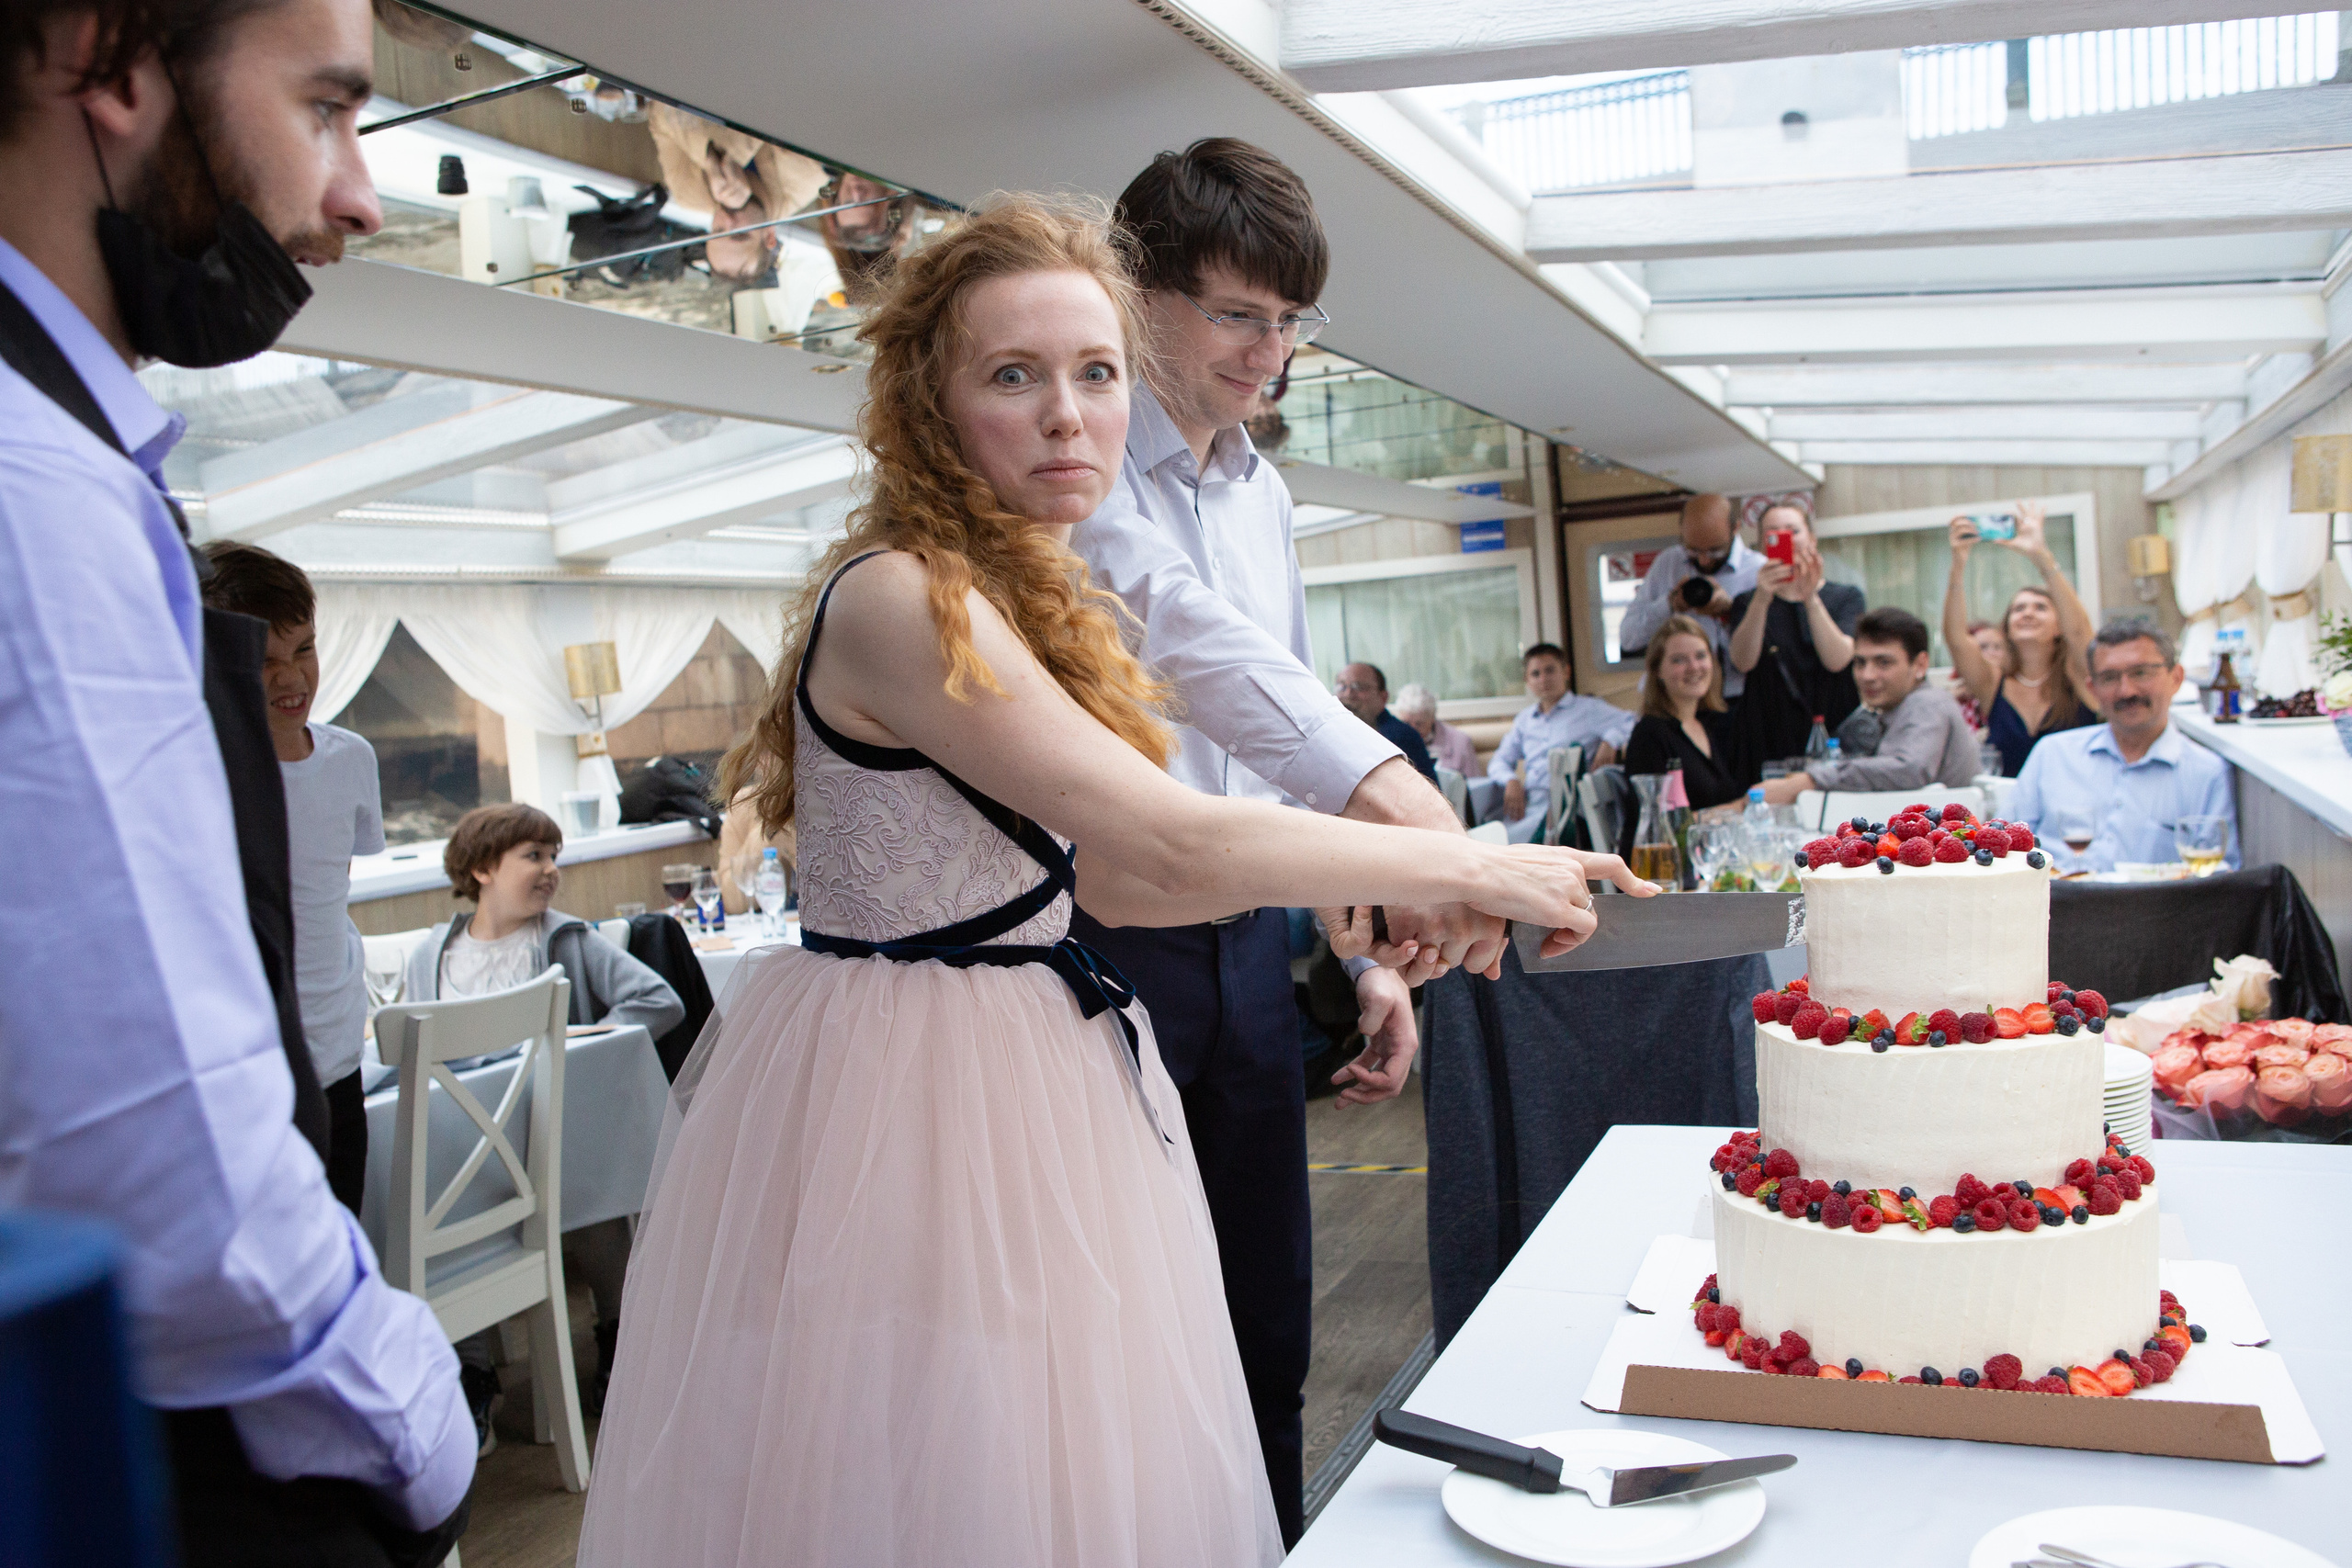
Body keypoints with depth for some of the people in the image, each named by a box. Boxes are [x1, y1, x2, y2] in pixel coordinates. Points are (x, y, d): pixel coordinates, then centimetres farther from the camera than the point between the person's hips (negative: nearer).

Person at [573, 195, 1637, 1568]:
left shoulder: (1035, 602, 10)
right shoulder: (901, 600, -21)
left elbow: (1096, 874, 9)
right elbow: (1181, 841, -24)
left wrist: (1364, 887, 1)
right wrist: (1472, 869, -14)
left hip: (1037, 1074, 9)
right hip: (907, 1091, -9)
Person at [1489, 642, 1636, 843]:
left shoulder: (1589, 709, 14)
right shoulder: (1525, 719, 28)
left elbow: (1632, 722, 5)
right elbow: (1499, 761, 26)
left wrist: (1610, 741, -13)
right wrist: (1511, 781, 4)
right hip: (1526, 806, 4)